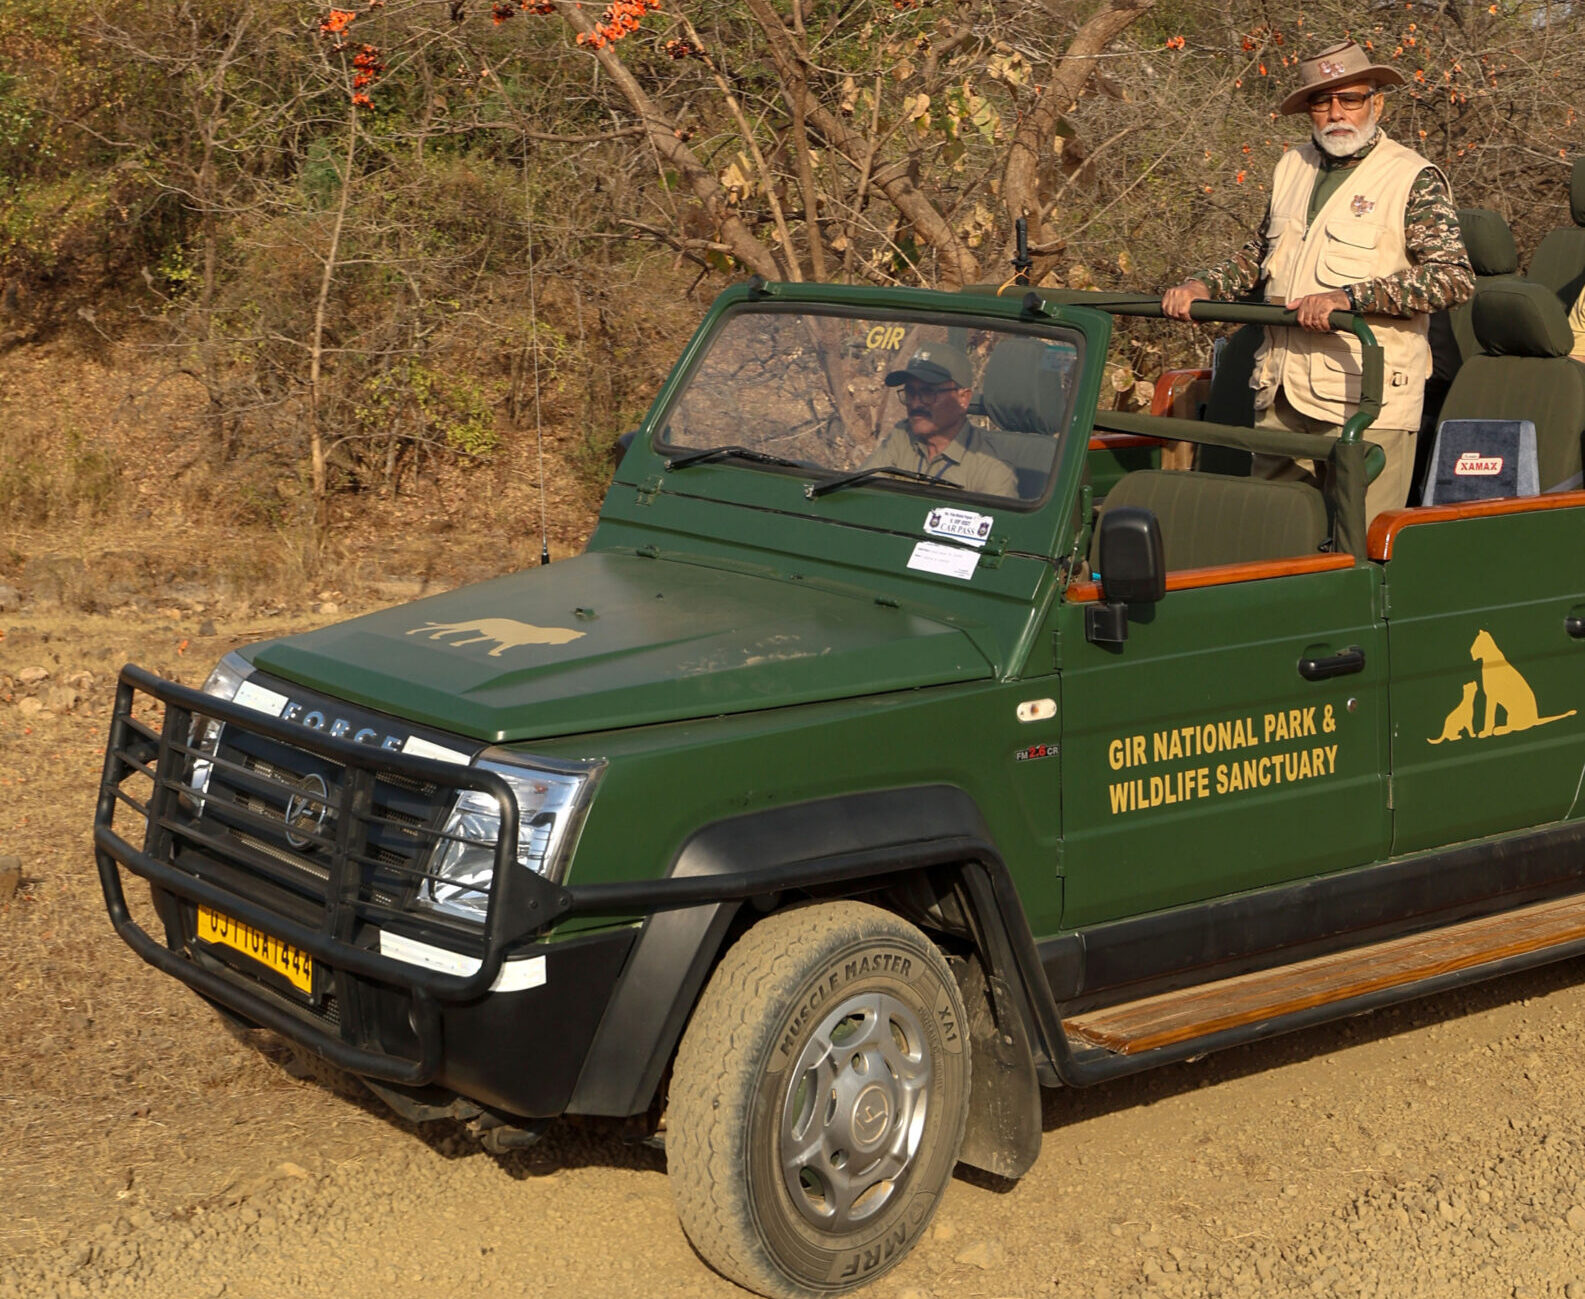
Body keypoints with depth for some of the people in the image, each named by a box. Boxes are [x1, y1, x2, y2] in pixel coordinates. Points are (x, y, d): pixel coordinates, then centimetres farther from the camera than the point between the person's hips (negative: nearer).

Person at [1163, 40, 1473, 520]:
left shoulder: (1412, 179, -3)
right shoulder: (1291, 168, 17)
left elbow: (1454, 276, -15)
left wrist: (1349, 296, -24)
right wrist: (1201, 286, 11)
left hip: (1366, 401, -6)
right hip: (1282, 395, 6)